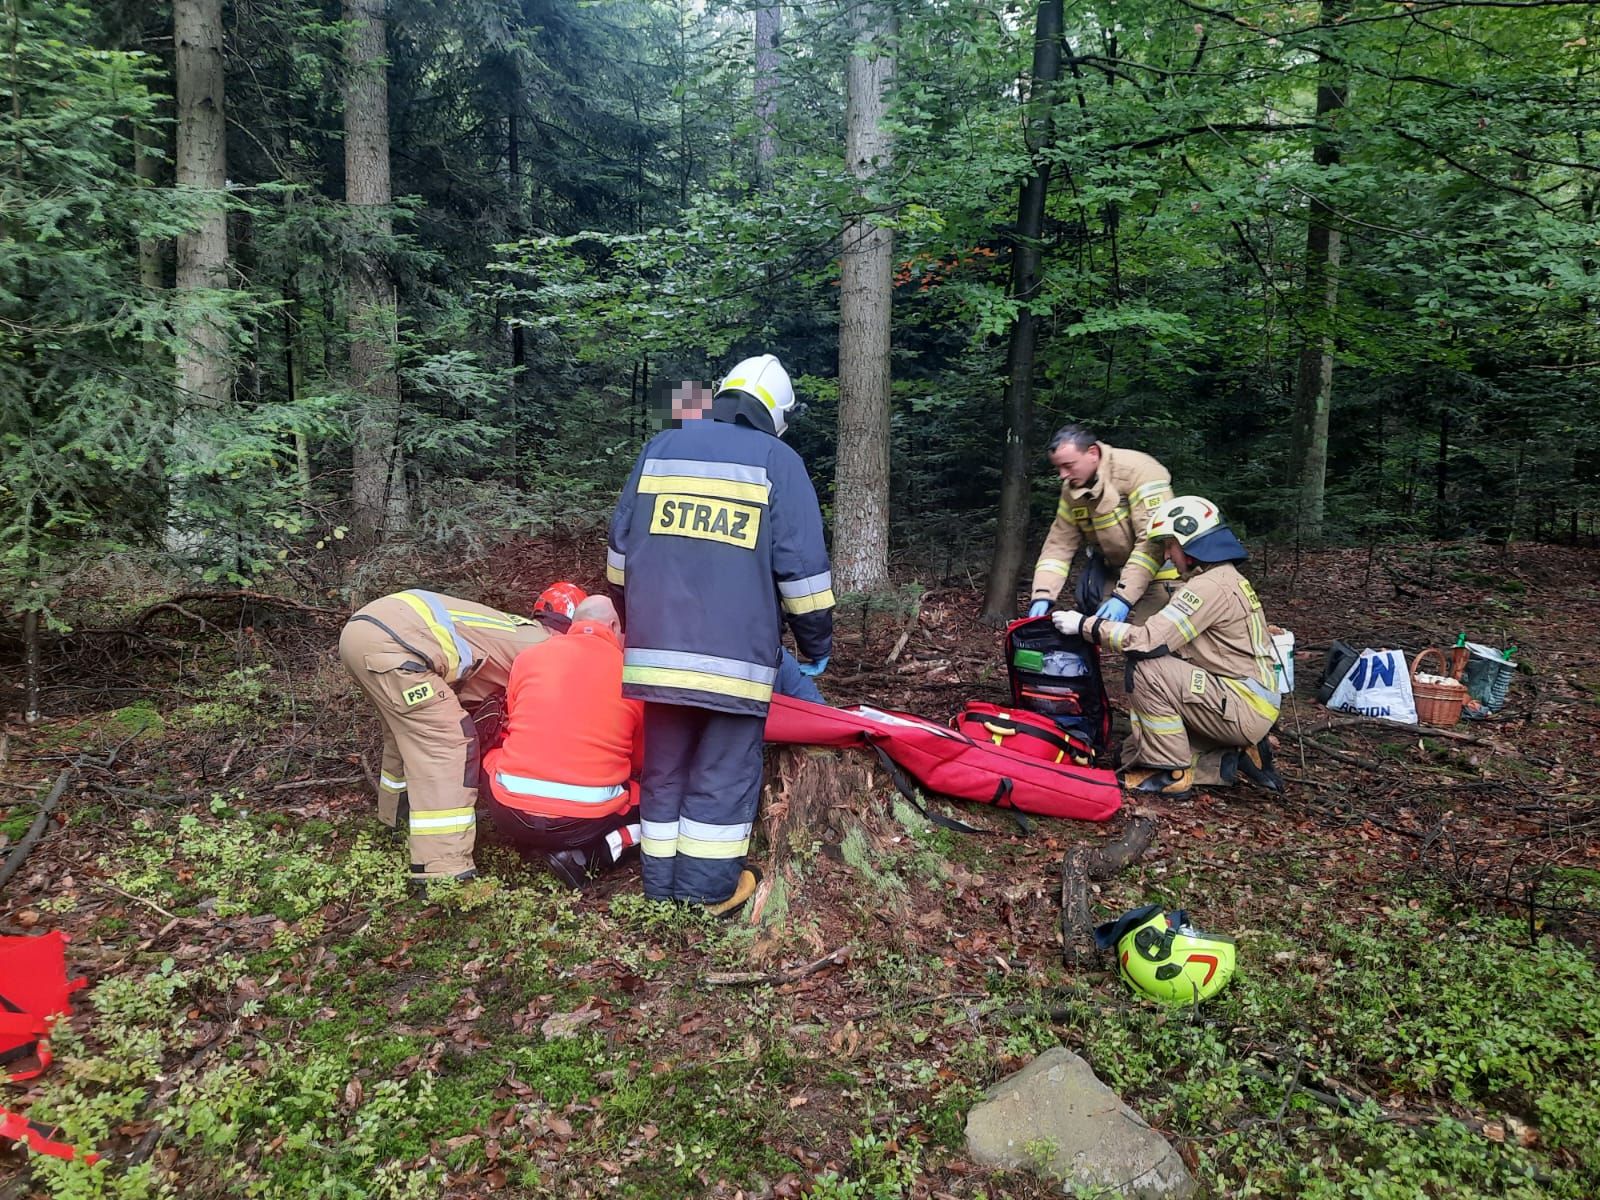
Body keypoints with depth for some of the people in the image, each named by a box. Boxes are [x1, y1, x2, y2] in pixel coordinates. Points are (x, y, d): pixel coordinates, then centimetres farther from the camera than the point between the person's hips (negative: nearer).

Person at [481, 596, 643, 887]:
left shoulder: (528, 656, 6)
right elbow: (640, 760, 12)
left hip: (512, 814, 3)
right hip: (588, 819, -3)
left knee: (492, 756, 32)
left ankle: (533, 841, 13)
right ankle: (590, 853, -3)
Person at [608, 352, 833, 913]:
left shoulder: (660, 449, 13)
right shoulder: (778, 461, 1)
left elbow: (620, 551, 17)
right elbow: (802, 567, -3)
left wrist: (634, 624, 30)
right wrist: (817, 645, 7)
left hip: (659, 644, 4)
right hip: (736, 651, -4)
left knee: (665, 765, 14)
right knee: (725, 771, 7)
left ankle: (661, 879, 24)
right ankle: (711, 885, 14)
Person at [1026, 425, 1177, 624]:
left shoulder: (1139, 471, -24)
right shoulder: (1071, 489, -3)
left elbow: (1153, 541, -29)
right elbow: (1059, 543, -1)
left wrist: (1123, 596, -32)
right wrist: (1042, 596, -15)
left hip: (1158, 567, -6)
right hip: (1112, 565, 6)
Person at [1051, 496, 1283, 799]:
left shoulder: (1211, 586, -18)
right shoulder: (1225, 577, 14)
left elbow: (1149, 640, -24)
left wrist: (1086, 625, -15)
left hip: (1244, 708, -10)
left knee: (1146, 669, -20)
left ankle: (1170, 773, -10)